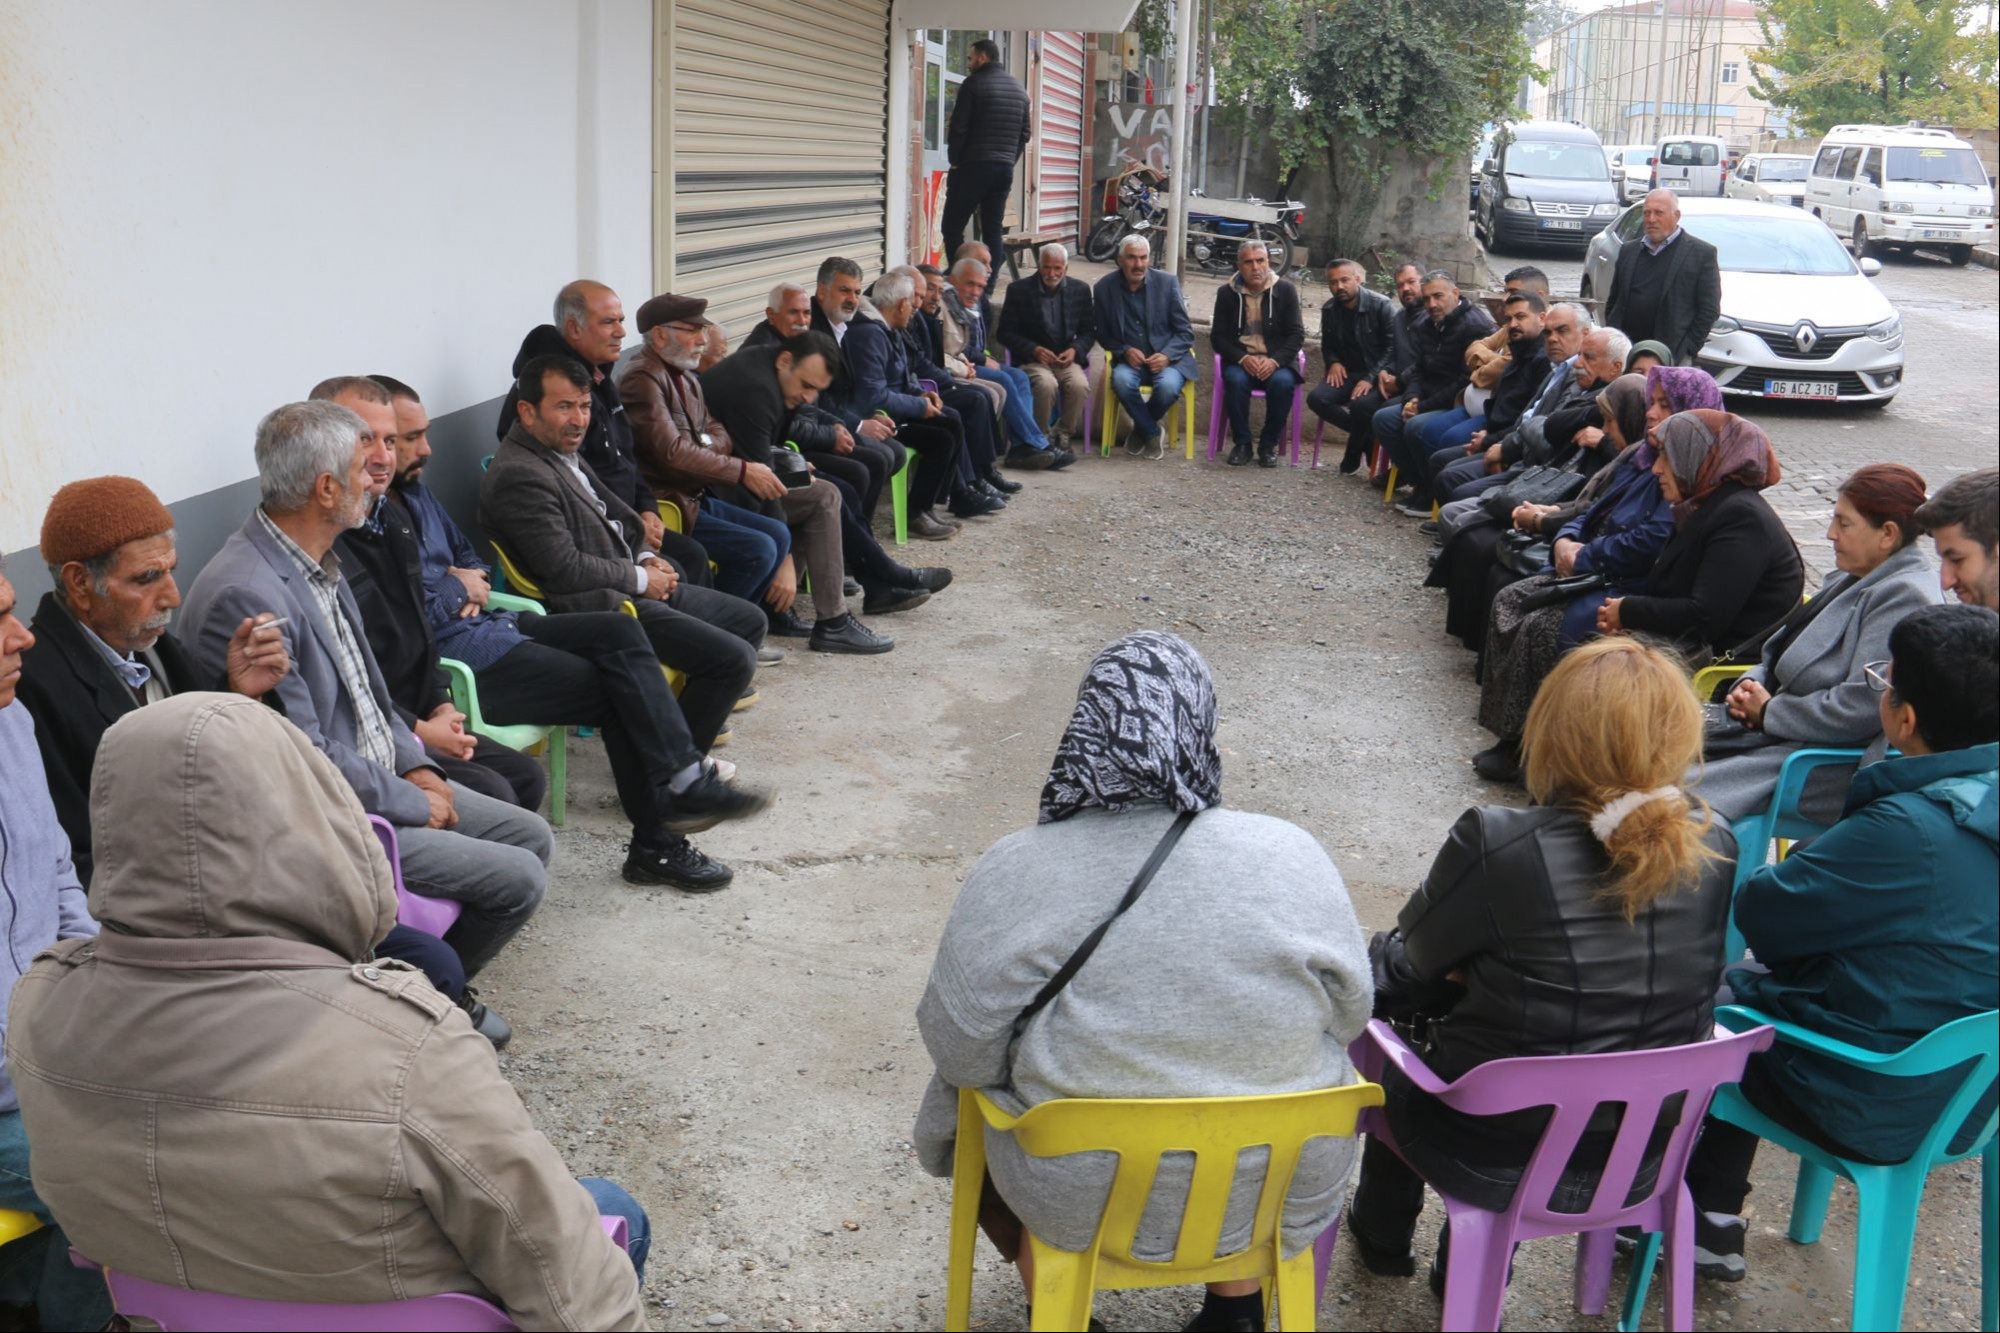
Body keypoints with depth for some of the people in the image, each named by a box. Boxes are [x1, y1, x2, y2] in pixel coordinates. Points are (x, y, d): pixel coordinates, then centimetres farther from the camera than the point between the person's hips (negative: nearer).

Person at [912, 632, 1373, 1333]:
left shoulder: (1011, 874, -18)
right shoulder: (1291, 856, -14)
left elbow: (960, 1051, -12)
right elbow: (1350, 1013, -2)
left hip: (1078, 1204, -1)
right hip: (1275, 1193, 1)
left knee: (968, 1095, 29)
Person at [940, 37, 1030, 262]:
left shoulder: (974, 83, -6)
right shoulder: (1019, 88, 15)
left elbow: (958, 128, -9)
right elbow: (1025, 133, 16)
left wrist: (954, 161, 1)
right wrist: (1009, 160, 18)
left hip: (973, 167, -6)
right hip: (1005, 169, 6)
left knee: (952, 228, -2)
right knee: (993, 230, 8)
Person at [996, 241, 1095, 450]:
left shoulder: (1080, 289, 7)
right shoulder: (1019, 290, 0)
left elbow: (1089, 331, 11)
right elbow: (1005, 333, 0)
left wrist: (1074, 350, -10)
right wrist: (1034, 350, -15)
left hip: (1067, 357, 2)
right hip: (1031, 358, -2)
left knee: (1080, 385, -29)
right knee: (1047, 384, -34)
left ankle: (1063, 435, -8)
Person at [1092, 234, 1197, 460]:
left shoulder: (1167, 283, -1)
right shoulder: (1104, 288, 1)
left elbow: (1186, 332, 1)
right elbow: (1103, 334, 8)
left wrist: (1166, 355, -17)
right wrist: (1125, 351, -12)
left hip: (1167, 359, 0)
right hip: (1129, 359, 0)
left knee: (1168, 385, -33)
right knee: (1122, 380, -34)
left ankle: (1140, 428, 1)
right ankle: (1152, 433, -8)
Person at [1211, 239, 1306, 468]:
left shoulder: (1285, 289, 1)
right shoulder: (1226, 293, 4)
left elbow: (1296, 334, -1)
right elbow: (1218, 336, 2)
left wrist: (1274, 361, -18)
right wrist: (1243, 358, -16)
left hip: (1276, 360, 0)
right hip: (1240, 360, 0)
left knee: (1283, 382, -33)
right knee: (1235, 380, -33)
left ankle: (1268, 445, -13)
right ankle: (1242, 443, -15)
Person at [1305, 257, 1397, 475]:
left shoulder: (1382, 305, -10)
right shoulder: (1329, 310, 6)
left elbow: (1392, 347, -12)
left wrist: (1371, 378, -23)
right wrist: (1333, 362, -4)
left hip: (1376, 374, -5)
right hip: (1346, 373, 5)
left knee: (1359, 404, -35)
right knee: (1316, 399, -24)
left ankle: (1353, 455, -5)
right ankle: (1366, 436, -9)